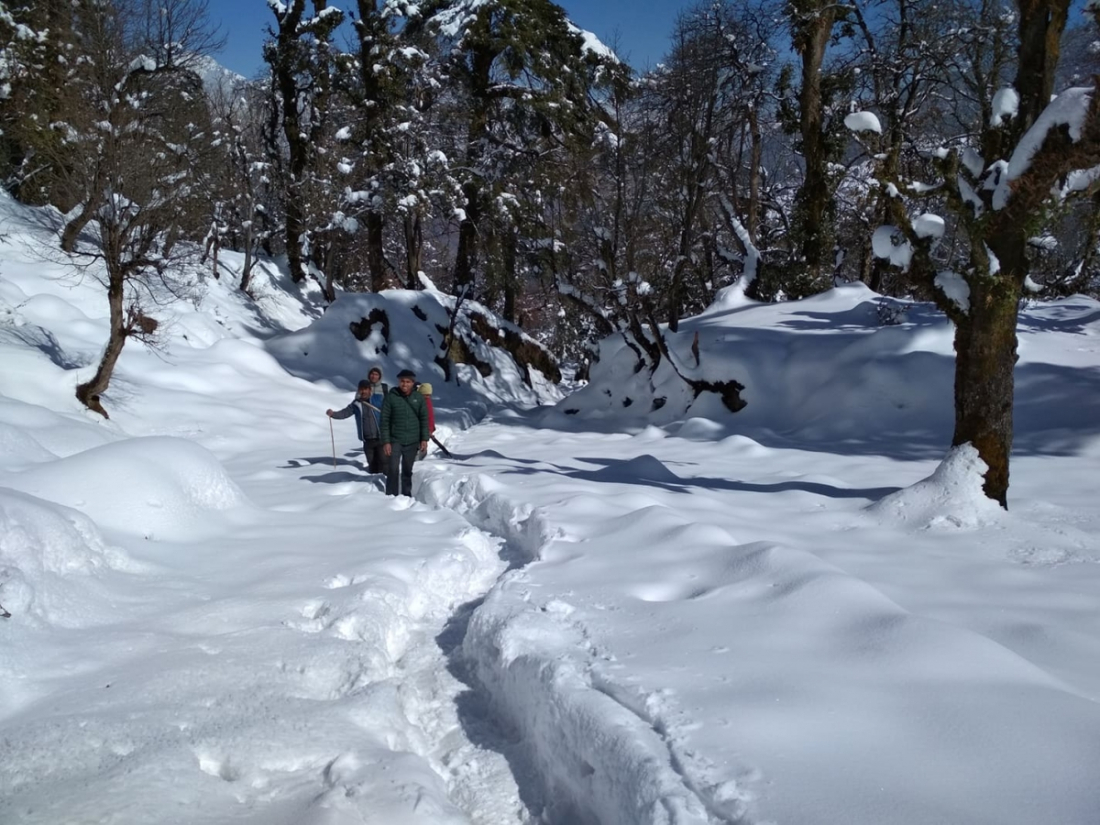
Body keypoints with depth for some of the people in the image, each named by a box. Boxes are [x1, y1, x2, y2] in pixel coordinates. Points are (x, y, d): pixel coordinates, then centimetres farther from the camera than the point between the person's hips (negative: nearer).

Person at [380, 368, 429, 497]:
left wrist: (424, 439, 0)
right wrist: (385, 441, -10)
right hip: (395, 440, -2)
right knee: (393, 469, -8)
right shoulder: (391, 397, -6)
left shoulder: (419, 398, 2)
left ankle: (406, 495, 21)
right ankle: (391, 496, -1)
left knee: (407, 471, 11)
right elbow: (385, 420, -6)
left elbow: (424, 419, 6)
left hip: (412, 442, 2)